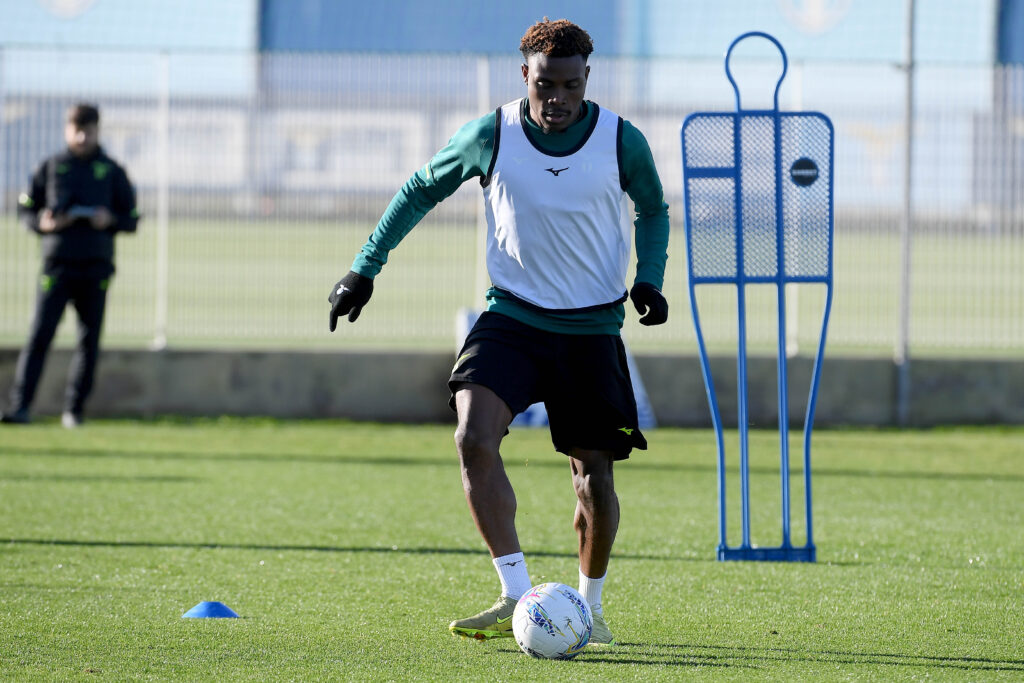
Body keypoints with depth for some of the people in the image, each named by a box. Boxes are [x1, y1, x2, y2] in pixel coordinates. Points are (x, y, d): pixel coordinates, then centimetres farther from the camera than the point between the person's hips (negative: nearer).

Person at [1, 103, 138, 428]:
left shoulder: (111, 172, 9)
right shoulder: (51, 167, 7)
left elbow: (131, 218, 12)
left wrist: (110, 220, -9)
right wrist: (42, 222, -10)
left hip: (96, 266, 2)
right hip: (57, 263, -2)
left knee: (89, 340, 3)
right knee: (40, 335, -11)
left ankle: (74, 410, 12)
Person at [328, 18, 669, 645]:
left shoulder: (622, 142, -7)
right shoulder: (490, 137, -8)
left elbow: (653, 211, 13)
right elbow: (421, 191, 8)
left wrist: (649, 280, -3)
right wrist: (366, 267, 4)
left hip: (592, 328, 0)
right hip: (511, 315, 0)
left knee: (595, 482, 1)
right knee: (475, 439, -25)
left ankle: (590, 605, 26)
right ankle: (517, 599, -25)